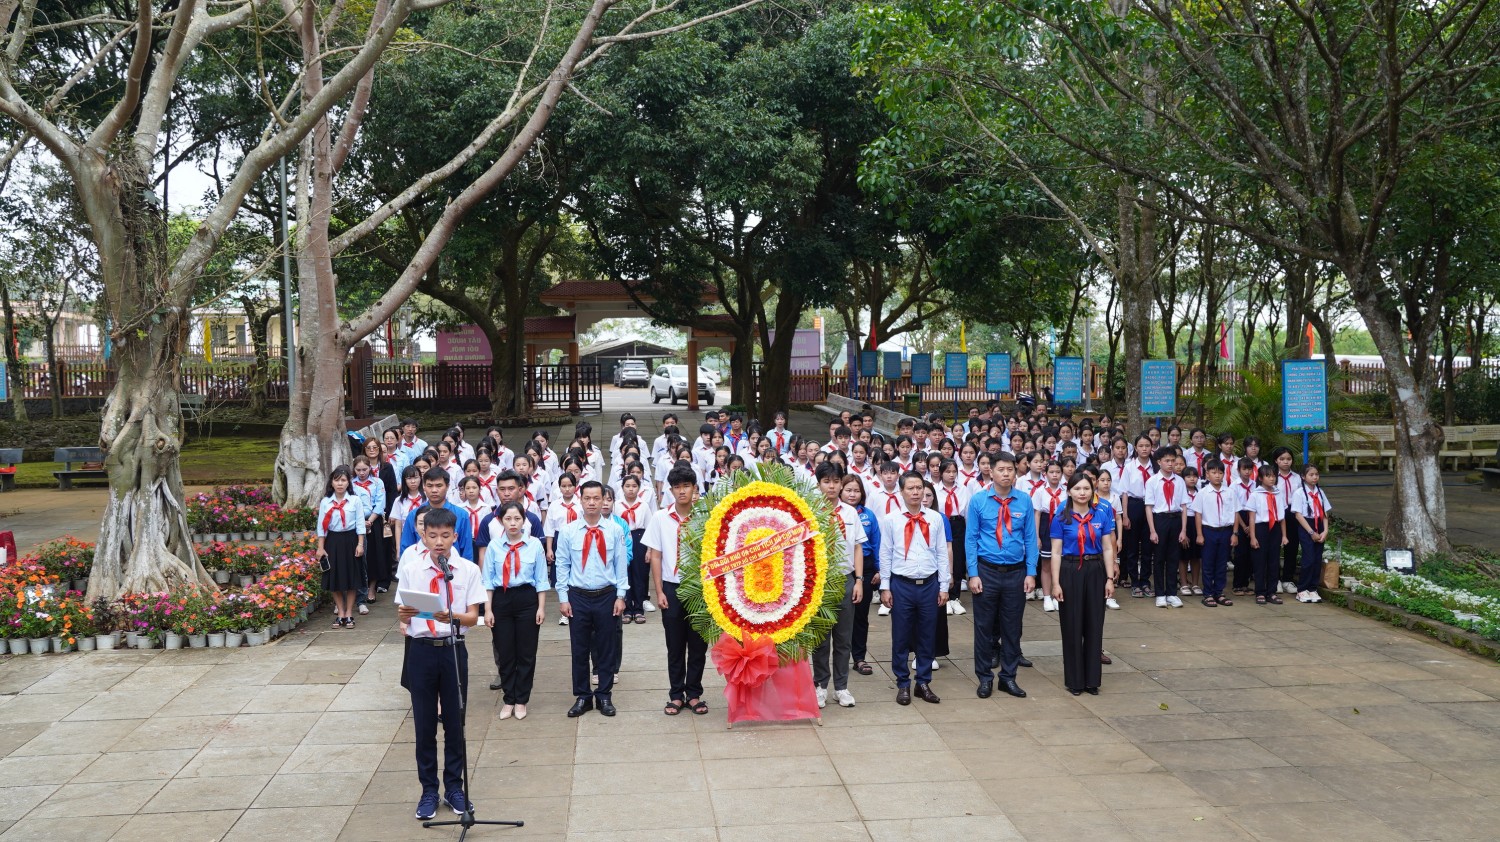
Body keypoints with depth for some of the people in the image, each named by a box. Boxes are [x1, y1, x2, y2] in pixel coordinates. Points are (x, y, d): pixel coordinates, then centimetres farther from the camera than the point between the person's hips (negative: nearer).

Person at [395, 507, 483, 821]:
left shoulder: (468, 570, -1)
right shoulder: (411, 570, 0)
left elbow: (472, 617, -4)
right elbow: (403, 616, 2)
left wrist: (452, 616, -24)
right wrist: (404, 614, -21)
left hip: (453, 650, 0)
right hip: (421, 651, 0)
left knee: (455, 722, 7)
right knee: (424, 724, 6)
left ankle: (454, 786, 22)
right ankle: (429, 790, 18)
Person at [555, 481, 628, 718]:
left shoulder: (615, 530, -2)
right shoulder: (568, 531, -2)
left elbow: (621, 564, 2)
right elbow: (562, 566, 2)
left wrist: (620, 596, -2)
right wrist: (563, 598, -2)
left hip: (607, 596, 0)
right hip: (578, 597, 0)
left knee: (606, 649, 8)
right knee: (579, 649, 7)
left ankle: (604, 696, 21)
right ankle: (582, 697, 19)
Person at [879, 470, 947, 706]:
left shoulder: (935, 518, 4)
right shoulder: (890, 520, -1)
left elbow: (942, 553, 6)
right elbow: (885, 554, 1)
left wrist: (944, 587, 4)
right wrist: (885, 587, -2)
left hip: (929, 584, 2)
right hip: (901, 584, -2)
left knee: (927, 636, 9)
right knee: (901, 637, 5)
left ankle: (924, 683, 21)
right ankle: (903, 684, 17)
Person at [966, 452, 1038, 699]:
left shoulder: (1024, 500, -1)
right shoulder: (978, 501, -4)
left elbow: (1030, 538, 1)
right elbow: (971, 539, -3)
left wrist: (1031, 573, -3)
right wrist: (973, 574, -8)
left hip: (1016, 572, 1)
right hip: (987, 571, -1)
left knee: (1012, 626, 10)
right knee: (984, 626, 6)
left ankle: (1008, 677, 22)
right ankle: (985, 677, 18)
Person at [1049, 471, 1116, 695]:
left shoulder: (1101, 515, 3)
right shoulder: (1061, 518, -3)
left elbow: (1108, 549, 4)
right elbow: (1056, 552, -4)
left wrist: (1110, 578, -2)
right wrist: (1056, 583, -10)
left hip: (1095, 571, 2)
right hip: (1070, 572, -2)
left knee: (1094, 626, 6)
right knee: (1072, 627, 4)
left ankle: (1092, 679, 17)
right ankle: (1074, 680, 15)